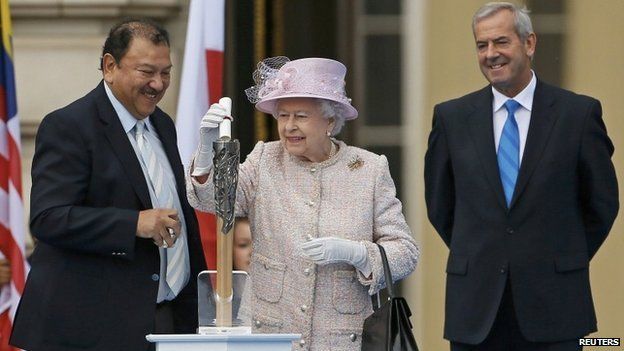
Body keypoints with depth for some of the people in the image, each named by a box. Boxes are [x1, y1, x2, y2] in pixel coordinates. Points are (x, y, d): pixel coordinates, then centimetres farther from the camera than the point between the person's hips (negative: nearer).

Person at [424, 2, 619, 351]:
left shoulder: (579, 113, 0)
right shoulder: (452, 117, 6)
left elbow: (602, 203, 7)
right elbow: (440, 205, 15)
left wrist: (565, 261, 9)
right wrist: (474, 258, 13)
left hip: (553, 306, -2)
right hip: (475, 307, 2)